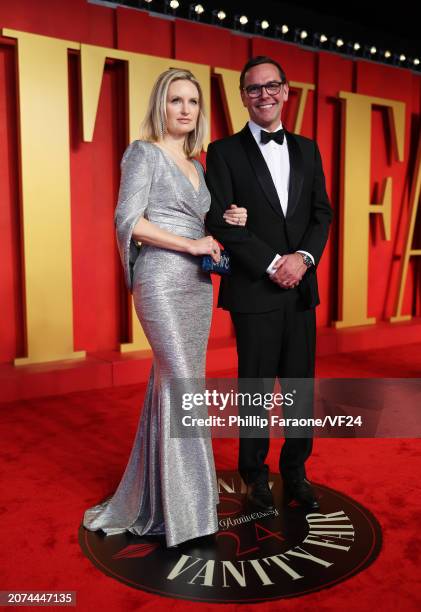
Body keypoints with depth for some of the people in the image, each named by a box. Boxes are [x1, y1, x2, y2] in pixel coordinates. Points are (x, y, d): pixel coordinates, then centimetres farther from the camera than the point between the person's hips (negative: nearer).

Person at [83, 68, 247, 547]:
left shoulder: (195, 165, 19)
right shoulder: (144, 153, -2)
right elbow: (128, 221, -13)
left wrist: (229, 221, 4)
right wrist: (189, 243, -15)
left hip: (197, 283, 7)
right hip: (162, 281, -7)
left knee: (170, 385, 10)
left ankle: (154, 497, 24)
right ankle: (184, 510, 5)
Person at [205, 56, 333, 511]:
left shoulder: (307, 149, 14)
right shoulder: (225, 152, 0)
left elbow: (322, 213, 9)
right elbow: (219, 220, -9)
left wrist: (303, 257, -9)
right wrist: (271, 264, -14)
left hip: (301, 288, 4)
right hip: (254, 290, -4)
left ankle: (295, 472, 28)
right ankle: (255, 475, 25)